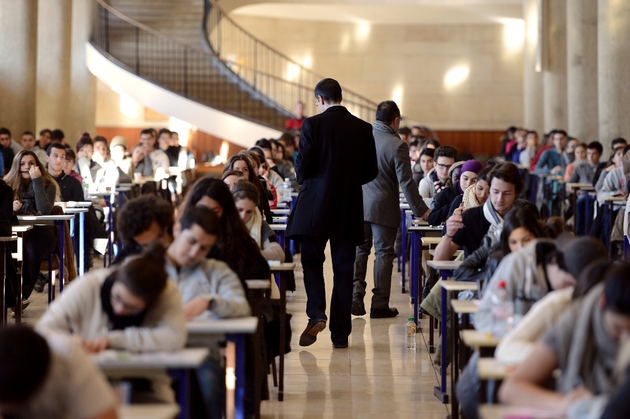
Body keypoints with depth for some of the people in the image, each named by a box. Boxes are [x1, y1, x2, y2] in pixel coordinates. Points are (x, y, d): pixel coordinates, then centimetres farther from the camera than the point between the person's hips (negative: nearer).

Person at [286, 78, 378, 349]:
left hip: (316, 205, -3)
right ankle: (340, 334, 9)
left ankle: (316, 314, -9)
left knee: (312, 261, 12)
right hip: (349, 209, 3)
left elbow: (303, 167, -10)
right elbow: (371, 172, 6)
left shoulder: (313, 125, -8)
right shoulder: (363, 129, 3)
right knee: (344, 269, 7)